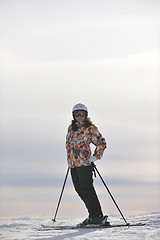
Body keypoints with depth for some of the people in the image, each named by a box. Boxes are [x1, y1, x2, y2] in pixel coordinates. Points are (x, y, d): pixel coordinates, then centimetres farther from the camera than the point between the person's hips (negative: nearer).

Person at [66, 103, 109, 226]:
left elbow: (102, 143, -3)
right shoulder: (71, 127, 15)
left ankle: (98, 216, -10)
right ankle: (93, 215, 14)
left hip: (84, 163, -7)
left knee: (87, 189, -12)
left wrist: (94, 157, -12)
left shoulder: (90, 128, -4)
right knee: (80, 190, 7)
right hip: (73, 164, 7)